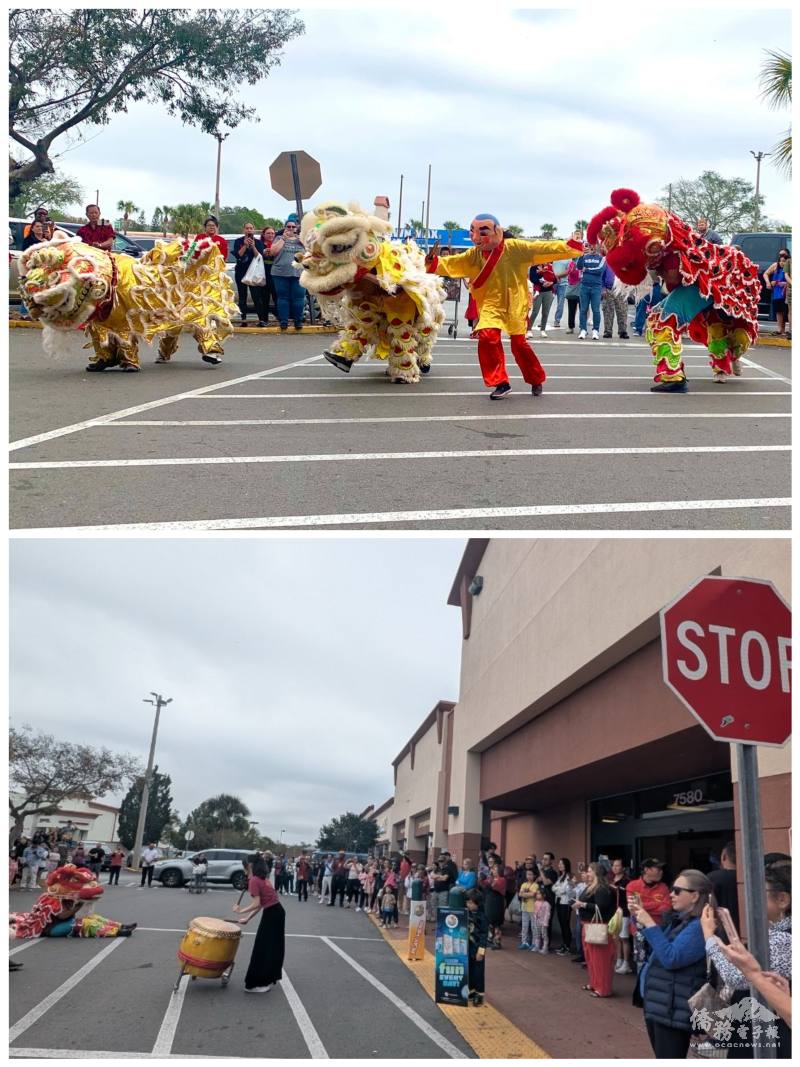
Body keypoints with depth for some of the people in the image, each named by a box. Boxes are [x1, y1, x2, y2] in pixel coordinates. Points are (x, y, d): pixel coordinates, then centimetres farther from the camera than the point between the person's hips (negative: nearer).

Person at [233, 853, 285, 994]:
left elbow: (257, 904, -19)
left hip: (271, 914, -9)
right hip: (277, 912, 9)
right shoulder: (263, 878, 13)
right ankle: (268, 979, 29)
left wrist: (241, 911, -8)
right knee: (272, 947, 18)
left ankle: (258, 983, 8)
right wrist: (248, 918, 14)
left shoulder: (253, 880, -14)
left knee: (263, 949, 1)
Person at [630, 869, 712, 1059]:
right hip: (657, 1004, 10)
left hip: (673, 1010, -10)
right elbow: (657, 946, 24)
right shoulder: (677, 919, 11)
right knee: (661, 1057, 21)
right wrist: (641, 919, 11)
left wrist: (650, 925, -23)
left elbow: (671, 958, -26)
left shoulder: (699, 926, -20)